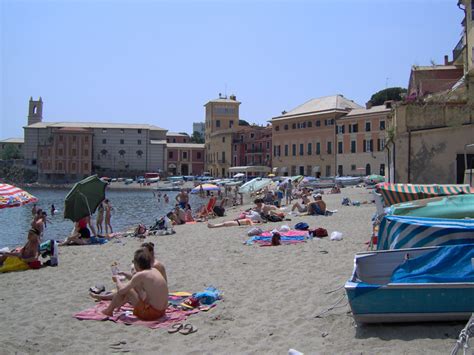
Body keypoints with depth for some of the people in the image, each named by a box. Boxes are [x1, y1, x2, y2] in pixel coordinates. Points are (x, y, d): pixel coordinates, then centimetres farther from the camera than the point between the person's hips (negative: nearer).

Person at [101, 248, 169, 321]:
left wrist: (117, 280, 9)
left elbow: (121, 290, -10)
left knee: (125, 290, 0)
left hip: (151, 313, -8)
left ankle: (108, 311, 21)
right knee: (134, 286, 20)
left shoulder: (140, 275, -16)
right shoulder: (154, 271, 7)